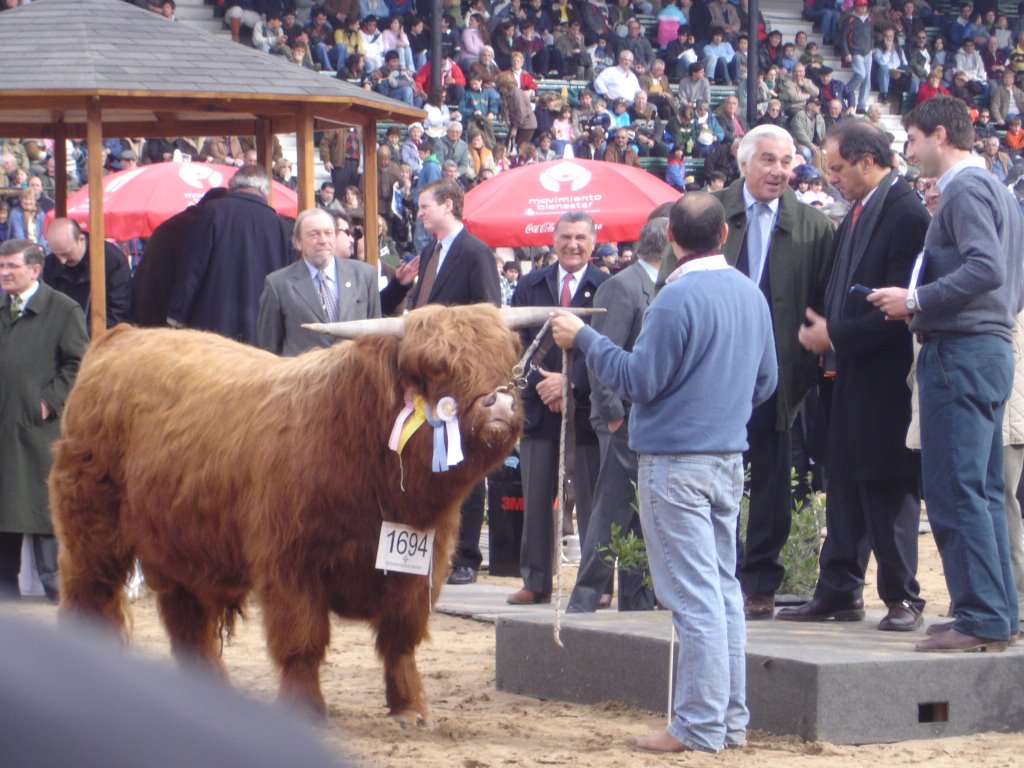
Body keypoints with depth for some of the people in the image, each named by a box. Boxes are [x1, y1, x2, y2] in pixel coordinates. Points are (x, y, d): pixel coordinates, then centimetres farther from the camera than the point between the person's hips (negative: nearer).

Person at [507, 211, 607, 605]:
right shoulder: (529, 286, 11)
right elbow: (518, 342, 6)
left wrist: (570, 383, -15)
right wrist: (543, 385, -7)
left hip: (586, 408, -3)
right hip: (539, 406, 3)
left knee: (591, 499, -1)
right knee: (535, 500, 6)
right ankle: (536, 582, 12)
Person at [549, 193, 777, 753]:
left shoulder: (677, 299, -17)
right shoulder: (751, 293, 7)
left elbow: (639, 382, -14)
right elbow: (765, 382, 15)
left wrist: (584, 340, -5)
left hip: (676, 462, -8)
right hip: (729, 459, 8)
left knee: (693, 597, -6)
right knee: (723, 590, 13)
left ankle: (699, 726, -4)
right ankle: (731, 719, 16)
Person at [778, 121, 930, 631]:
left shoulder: (905, 212, -14)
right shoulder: (857, 214, 15)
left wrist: (836, 335, -15)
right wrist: (823, 331, 7)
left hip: (884, 380, -9)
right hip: (847, 373, 9)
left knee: (889, 489, -4)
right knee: (845, 485, 11)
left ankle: (902, 598, 2)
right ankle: (839, 590, 16)